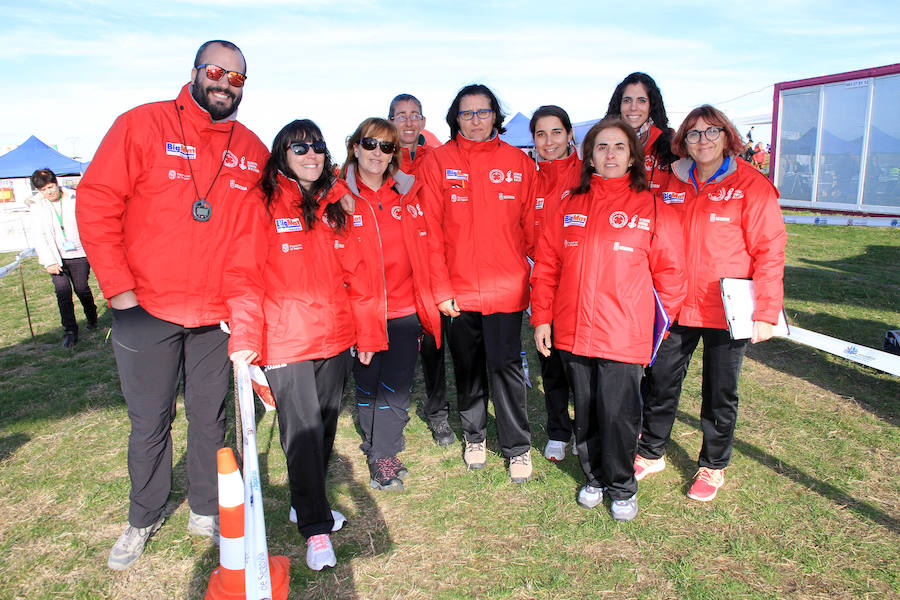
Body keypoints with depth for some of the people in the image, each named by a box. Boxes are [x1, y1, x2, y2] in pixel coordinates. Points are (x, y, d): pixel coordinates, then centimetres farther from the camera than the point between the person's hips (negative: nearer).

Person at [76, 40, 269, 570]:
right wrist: (119, 287, -10)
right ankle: (144, 519, 32)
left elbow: (256, 232, 7)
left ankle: (207, 511, 32)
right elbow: (96, 203, -6)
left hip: (217, 315, 2)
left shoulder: (253, 150, 6)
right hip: (145, 309, -2)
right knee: (150, 422, 10)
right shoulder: (143, 125, -3)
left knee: (210, 418, 13)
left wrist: (241, 297, -2)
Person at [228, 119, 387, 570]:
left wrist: (368, 331, 9)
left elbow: (356, 270, 10)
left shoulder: (338, 204, 10)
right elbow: (248, 276, -10)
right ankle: (316, 529, 11)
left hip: (336, 338, 5)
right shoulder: (262, 204, -4)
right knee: (302, 430, -2)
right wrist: (245, 339, -19)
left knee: (325, 424, 15)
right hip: (286, 341, -5)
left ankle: (307, 503, 35)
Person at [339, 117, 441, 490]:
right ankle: (380, 451, 28)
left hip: (404, 307, 2)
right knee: (367, 384, 10)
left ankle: (382, 455, 18)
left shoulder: (407, 193, 6)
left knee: (396, 385, 2)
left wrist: (431, 297, 7)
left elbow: (423, 249, 11)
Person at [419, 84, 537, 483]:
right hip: (458, 289, 1)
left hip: (507, 288, 0)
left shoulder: (518, 162, 4)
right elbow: (431, 230, -3)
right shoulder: (438, 161, 1)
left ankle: (517, 447, 19)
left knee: (506, 367, 3)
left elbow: (531, 225, 7)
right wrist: (441, 288, -8)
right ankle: (474, 435, 34)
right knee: (467, 367, 14)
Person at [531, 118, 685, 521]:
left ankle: (622, 488, 25)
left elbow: (670, 271, 4)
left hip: (624, 334, -3)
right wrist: (541, 318, 4)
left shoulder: (652, 208, 1)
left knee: (618, 415, 0)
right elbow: (546, 265, 8)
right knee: (585, 413, 14)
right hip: (572, 332, 3)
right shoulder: (570, 206, 8)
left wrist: (660, 322, 1)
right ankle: (594, 478, 35)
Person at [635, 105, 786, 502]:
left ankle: (712, 467, 31)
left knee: (720, 394, 11)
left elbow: (769, 252, -8)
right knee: (659, 383, 11)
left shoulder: (752, 186, -5)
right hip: (675, 306, 3)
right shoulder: (672, 184, 6)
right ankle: (651, 453, 32)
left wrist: (765, 313, -14)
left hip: (727, 312, -3)